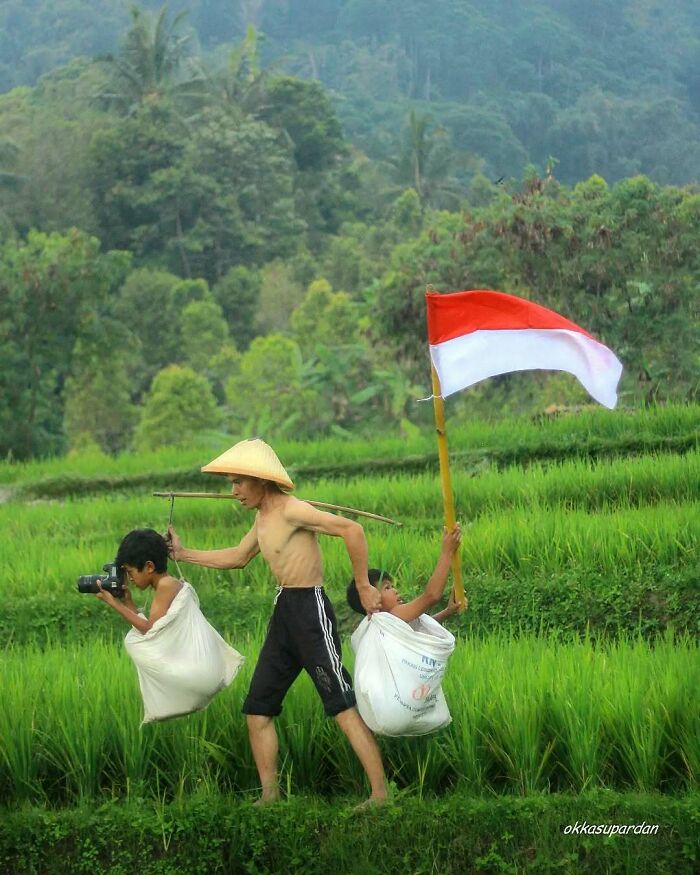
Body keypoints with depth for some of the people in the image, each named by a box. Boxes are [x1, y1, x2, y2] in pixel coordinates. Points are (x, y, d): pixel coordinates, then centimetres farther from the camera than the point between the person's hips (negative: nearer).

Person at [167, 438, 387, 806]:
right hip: (283, 611, 10)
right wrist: (185, 555, 31)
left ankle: (380, 792, -11)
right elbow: (238, 557, 32)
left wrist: (363, 586, -17)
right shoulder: (263, 518, 15)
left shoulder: (291, 510, -15)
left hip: (310, 609, -10)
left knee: (344, 705, -11)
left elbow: (351, 529, -22)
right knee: (258, 706, 10)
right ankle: (269, 794, 16)